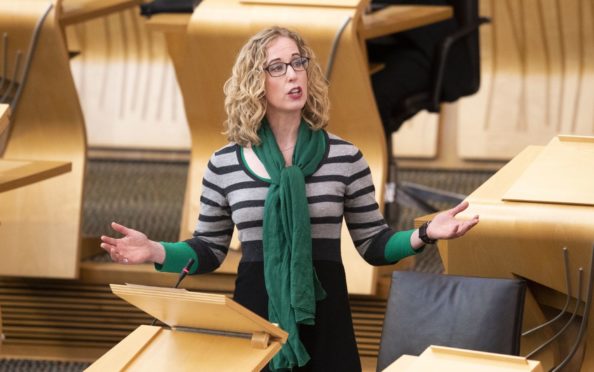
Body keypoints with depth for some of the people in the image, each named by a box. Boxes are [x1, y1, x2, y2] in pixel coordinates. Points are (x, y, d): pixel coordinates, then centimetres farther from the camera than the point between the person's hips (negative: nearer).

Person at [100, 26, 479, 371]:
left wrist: (424, 234, -13)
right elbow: (209, 250, 9)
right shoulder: (224, 164, 1)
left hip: (323, 314, 0)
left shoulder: (344, 156, 1)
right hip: (255, 310, 0)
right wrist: (156, 251, -9)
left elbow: (373, 244, 5)